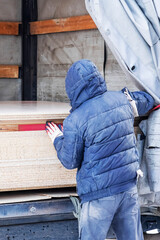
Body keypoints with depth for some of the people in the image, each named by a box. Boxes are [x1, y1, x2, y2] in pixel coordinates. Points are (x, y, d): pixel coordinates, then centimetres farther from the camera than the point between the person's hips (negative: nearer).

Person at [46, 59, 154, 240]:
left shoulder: (75, 121, -16)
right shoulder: (122, 100, 0)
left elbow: (70, 161, -5)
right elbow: (147, 101, 23)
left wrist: (58, 140, 13)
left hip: (99, 193, -5)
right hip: (129, 187, 6)